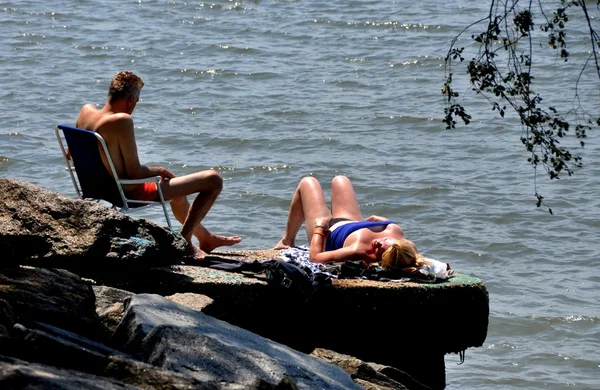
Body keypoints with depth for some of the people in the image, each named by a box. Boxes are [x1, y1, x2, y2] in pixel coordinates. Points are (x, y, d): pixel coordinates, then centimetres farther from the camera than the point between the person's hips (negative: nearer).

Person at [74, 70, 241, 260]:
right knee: (214, 180, -6)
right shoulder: (122, 121, -28)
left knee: (178, 191, 38)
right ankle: (184, 240, 4)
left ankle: (206, 238, 58)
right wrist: (160, 170, -6)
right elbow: (135, 172, -28)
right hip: (131, 193, -10)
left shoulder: (86, 111, -4)